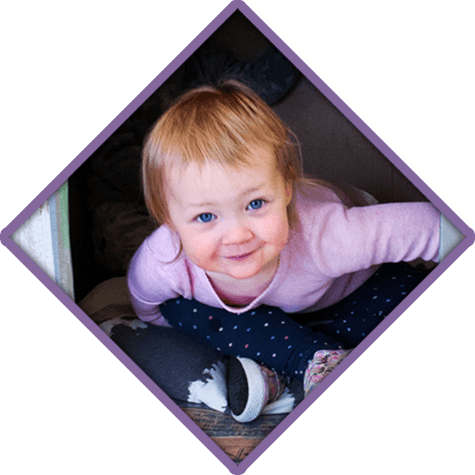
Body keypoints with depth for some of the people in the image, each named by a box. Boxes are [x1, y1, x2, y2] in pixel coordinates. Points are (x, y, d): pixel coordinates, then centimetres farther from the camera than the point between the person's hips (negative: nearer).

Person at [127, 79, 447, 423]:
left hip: (336, 298, -1)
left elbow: (425, 225, -35)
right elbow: (148, 311, -12)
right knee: (177, 307, -21)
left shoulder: (320, 235, -47)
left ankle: (275, 370, -20)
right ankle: (317, 355, -19)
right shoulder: (159, 265, -38)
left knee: (407, 286, -24)